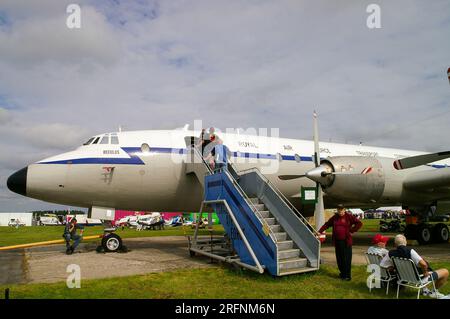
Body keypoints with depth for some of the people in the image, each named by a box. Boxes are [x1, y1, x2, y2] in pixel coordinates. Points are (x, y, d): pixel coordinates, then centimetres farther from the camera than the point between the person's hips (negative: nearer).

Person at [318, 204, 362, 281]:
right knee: (339, 258, 11)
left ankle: (347, 275, 5)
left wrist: (352, 231, -8)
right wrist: (320, 231, 6)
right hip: (337, 241, 5)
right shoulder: (334, 217, 9)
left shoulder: (349, 216, -4)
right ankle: (342, 273, 25)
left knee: (346, 258, -3)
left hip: (346, 241, -5)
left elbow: (359, 223, -5)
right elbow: (327, 224, 15)